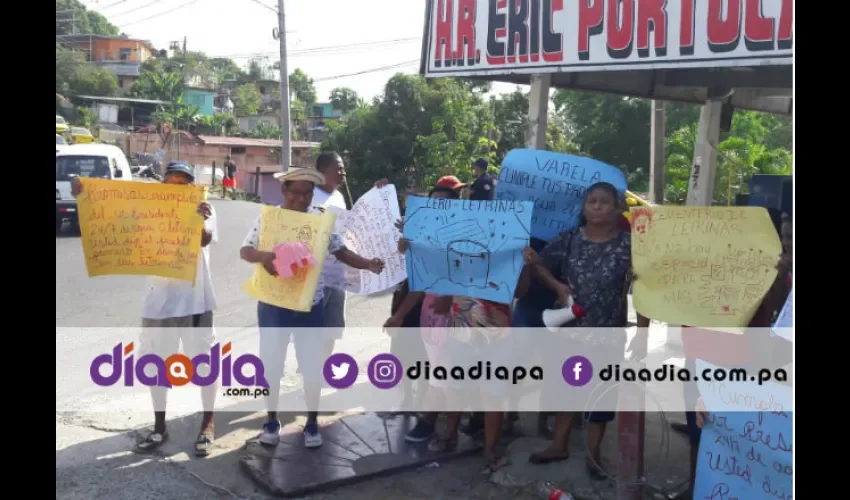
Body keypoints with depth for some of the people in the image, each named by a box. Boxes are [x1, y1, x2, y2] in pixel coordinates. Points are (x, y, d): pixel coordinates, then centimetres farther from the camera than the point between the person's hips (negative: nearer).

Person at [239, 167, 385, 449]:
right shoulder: (268, 217, -5)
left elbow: (340, 252, -1)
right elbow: (245, 251, -7)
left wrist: (369, 264, -17)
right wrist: (262, 256, -29)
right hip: (273, 303, 0)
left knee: (312, 365, 7)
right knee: (271, 363, 10)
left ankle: (312, 423, 25)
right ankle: (272, 421, 30)